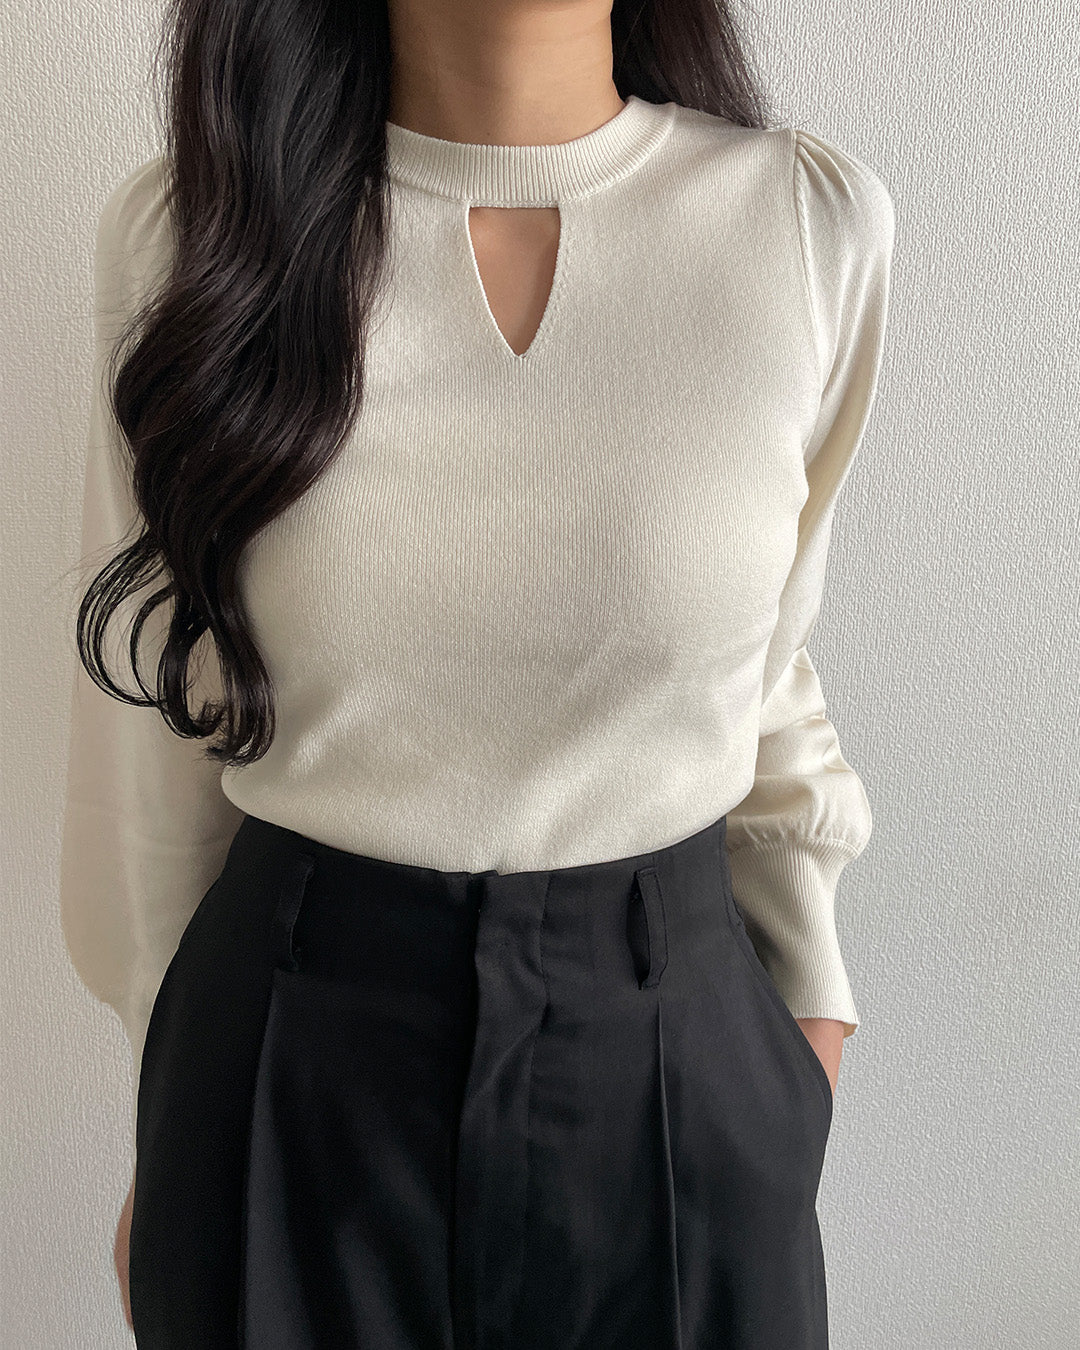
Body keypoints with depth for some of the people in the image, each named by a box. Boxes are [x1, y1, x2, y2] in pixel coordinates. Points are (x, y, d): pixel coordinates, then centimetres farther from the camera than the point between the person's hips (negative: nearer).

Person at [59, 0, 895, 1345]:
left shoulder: (816, 222, -8)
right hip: (298, 1063, 0)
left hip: (672, 1036, 1)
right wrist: (165, 1130, 8)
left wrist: (808, 999, 11)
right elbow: (155, 727, -1)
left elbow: (760, 663, 5)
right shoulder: (188, 223, -9)